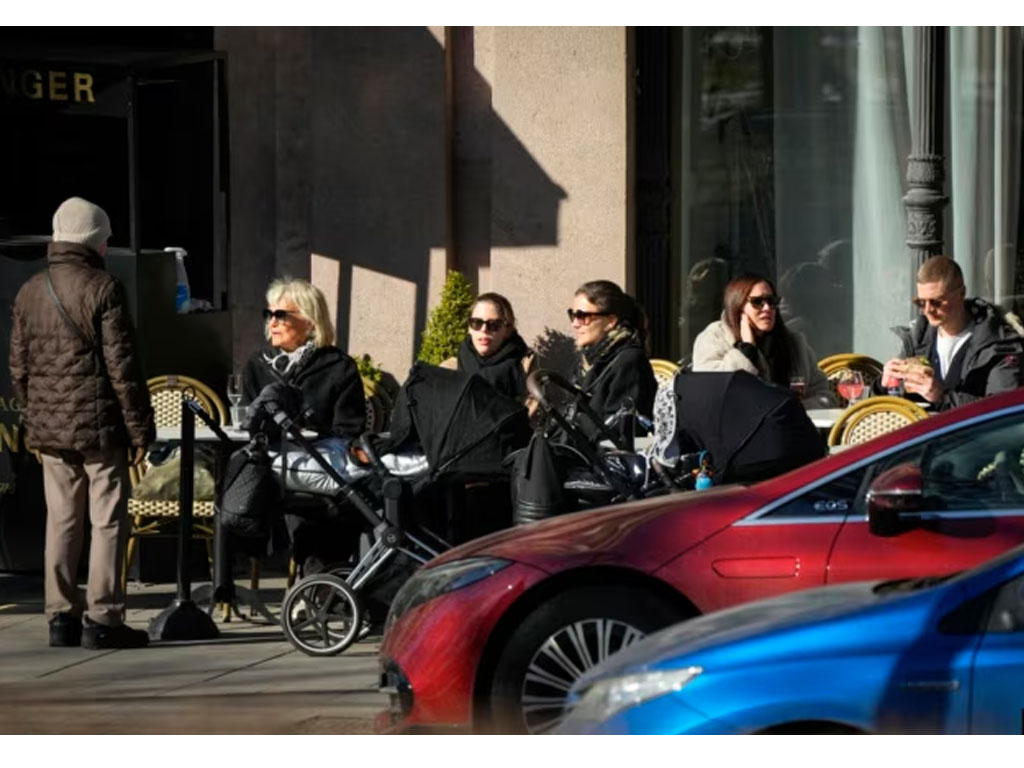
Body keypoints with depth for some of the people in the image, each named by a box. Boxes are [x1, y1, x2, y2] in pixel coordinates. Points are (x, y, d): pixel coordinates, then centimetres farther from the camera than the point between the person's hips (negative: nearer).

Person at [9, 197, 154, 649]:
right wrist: (140, 429, -7)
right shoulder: (102, 289, -11)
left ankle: (61, 616, 12)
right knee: (107, 521, -1)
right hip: (99, 425, -6)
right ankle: (102, 619, -3)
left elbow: (19, 367, 14)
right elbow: (122, 368, -12)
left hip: (49, 426, 6)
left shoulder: (29, 293, 9)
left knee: (61, 522, 11)